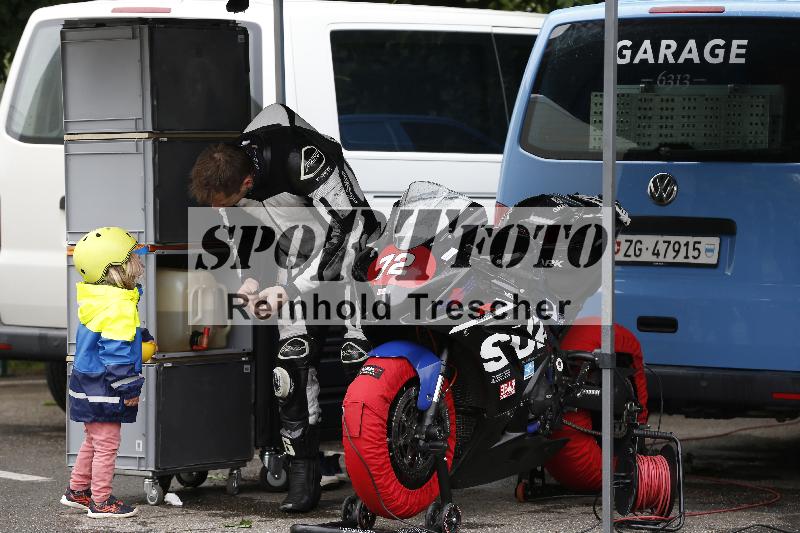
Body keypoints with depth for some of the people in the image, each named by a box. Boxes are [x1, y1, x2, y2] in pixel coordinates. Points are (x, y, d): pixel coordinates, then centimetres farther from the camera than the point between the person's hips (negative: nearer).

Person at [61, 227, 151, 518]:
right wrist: (129, 388, -18)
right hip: (104, 389, -10)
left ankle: (77, 491, 31)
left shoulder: (96, 300, 8)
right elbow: (116, 352, -24)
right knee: (106, 445, 0)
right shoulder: (119, 307, -23)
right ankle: (101, 502, 7)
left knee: (94, 441, 22)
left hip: (89, 385, 10)